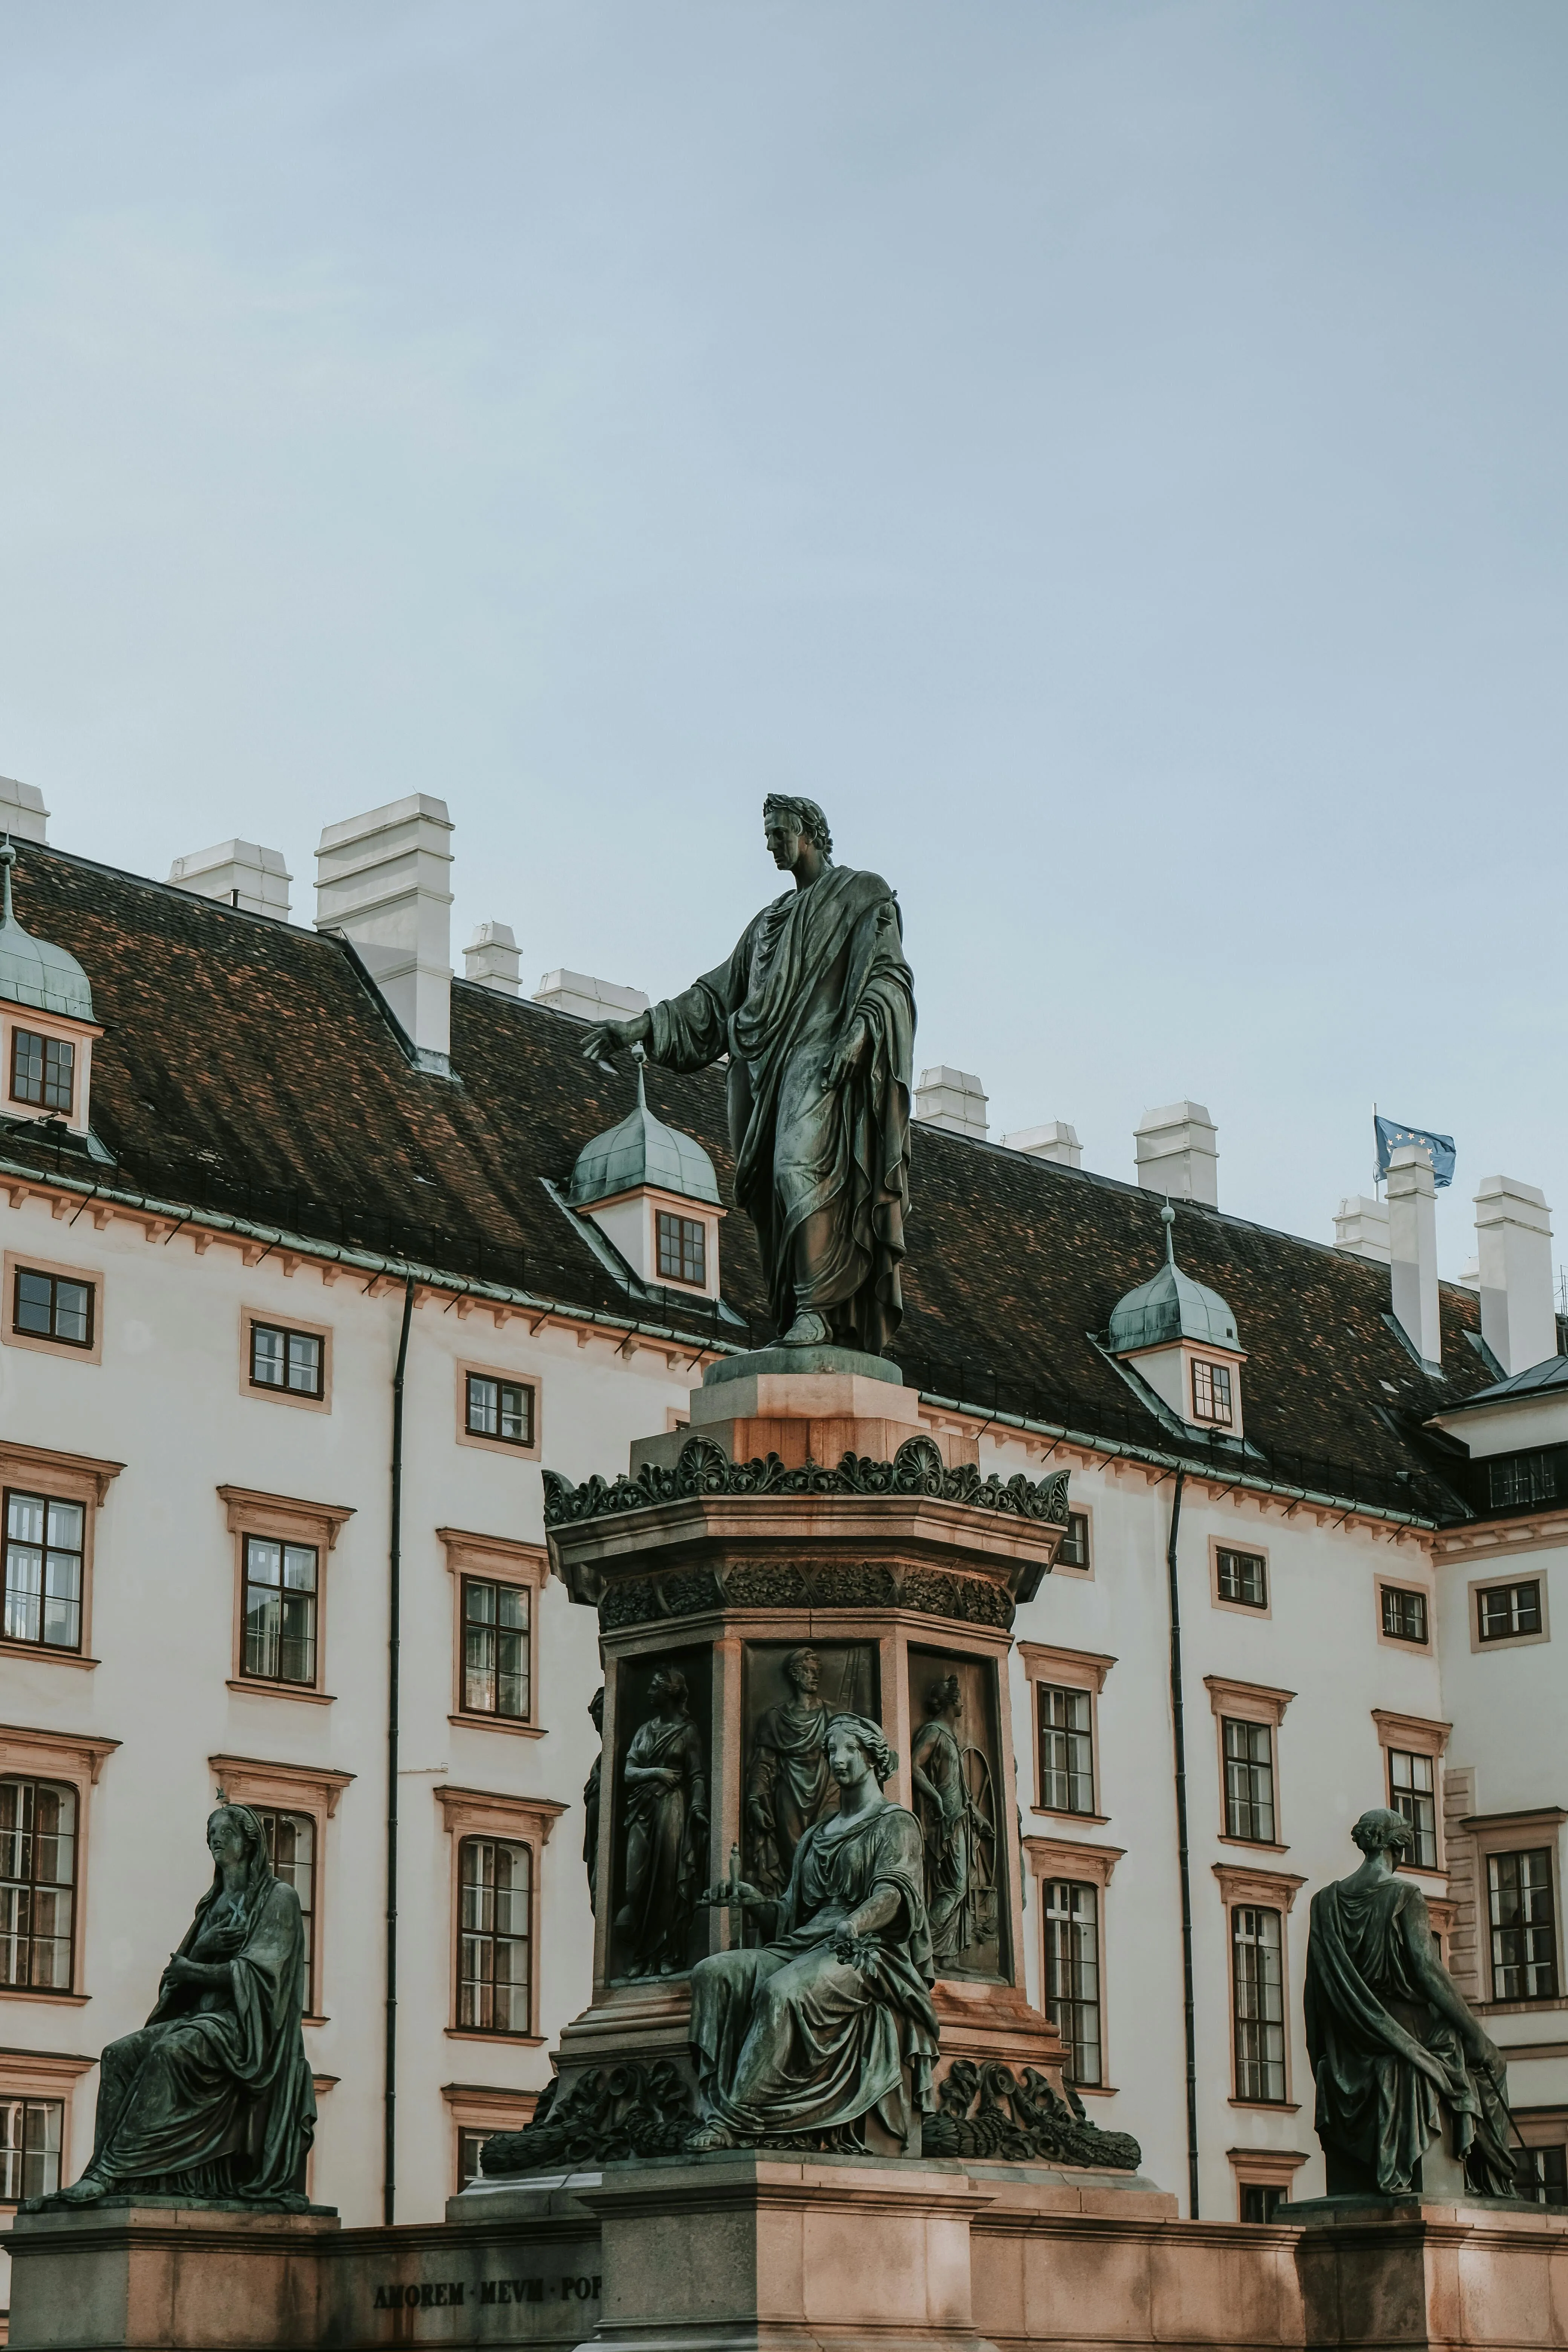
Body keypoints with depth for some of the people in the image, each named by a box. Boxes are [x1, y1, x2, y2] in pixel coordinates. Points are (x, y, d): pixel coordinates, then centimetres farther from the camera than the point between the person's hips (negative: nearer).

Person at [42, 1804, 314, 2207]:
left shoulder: (278, 1898, 1)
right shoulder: (212, 1905, 23)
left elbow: (257, 1973, -10)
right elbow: (179, 1972, 16)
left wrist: (189, 1969, -3)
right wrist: (203, 1947, -5)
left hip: (246, 2023, -8)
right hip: (199, 2015, 8)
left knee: (170, 2051, -35)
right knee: (120, 2055, -19)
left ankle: (108, 2172, -41)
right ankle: (104, 2172, -32)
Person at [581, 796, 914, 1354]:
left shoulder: (864, 895, 8)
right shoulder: (771, 922, 28)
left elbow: (888, 974, -5)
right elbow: (717, 996, 24)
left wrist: (859, 1030, -22)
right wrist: (643, 1026, 13)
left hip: (826, 1061, -7)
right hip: (773, 1068, 8)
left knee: (803, 1168, -25)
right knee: (784, 1186, -3)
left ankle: (816, 1309, -31)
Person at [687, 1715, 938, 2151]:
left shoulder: (895, 1824, 8)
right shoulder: (815, 1836, 28)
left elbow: (892, 1891, -11)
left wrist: (854, 1923, -33)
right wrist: (754, 1900, 2)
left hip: (866, 1950, -7)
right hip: (803, 1946, 7)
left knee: (782, 1990, -38)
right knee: (713, 1972, -22)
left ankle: (736, 2119, -41)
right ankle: (716, 2103, -36)